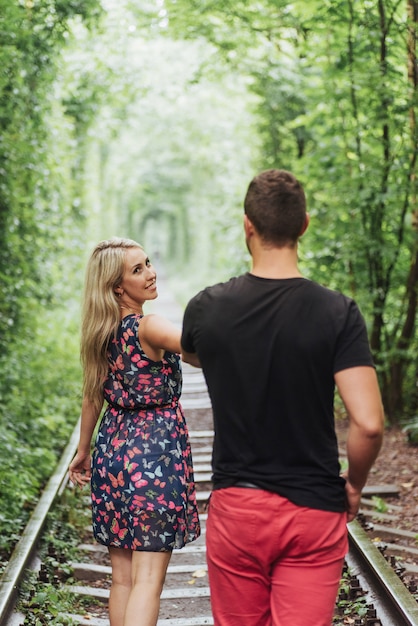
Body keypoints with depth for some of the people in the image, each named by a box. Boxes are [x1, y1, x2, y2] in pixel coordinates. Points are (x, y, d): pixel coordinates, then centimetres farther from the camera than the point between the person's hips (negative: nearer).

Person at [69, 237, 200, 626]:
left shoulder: (101, 333, 7)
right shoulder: (148, 328, -15)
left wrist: (83, 451, 25)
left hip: (113, 449, 7)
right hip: (155, 451, -7)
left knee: (122, 576, 15)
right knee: (148, 579, -5)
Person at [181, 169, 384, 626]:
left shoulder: (208, 308, -5)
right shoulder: (337, 313, -11)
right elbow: (368, 424, -17)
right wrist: (353, 485, 3)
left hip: (235, 507, 2)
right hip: (314, 513, -2)